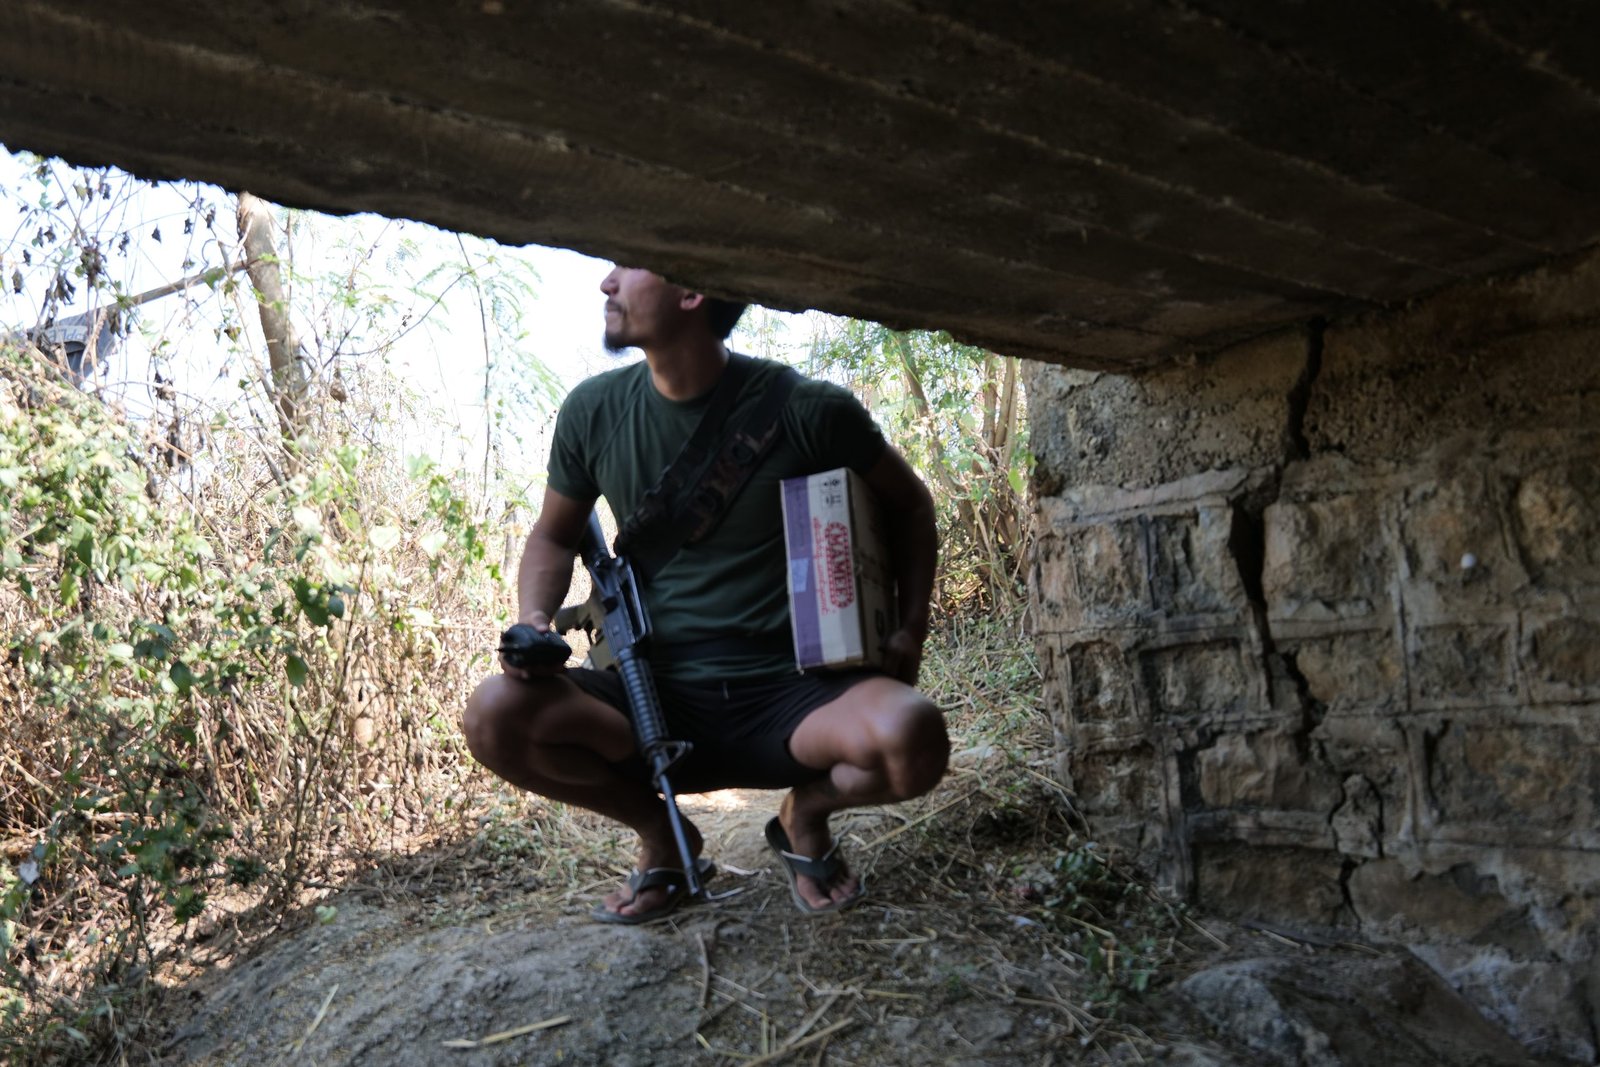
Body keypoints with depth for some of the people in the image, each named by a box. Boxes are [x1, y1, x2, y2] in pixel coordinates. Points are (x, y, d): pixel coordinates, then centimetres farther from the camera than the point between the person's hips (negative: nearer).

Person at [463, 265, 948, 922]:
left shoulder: (804, 410, -8)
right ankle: (660, 836, 7)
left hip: (788, 695, -2)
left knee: (913, 738, -32)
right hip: (659, 700, 3)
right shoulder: (595, 411, 0)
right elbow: (554, 534, 16)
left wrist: (911, 630, -1)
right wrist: (534, 619, -5)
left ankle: (806, 812, 7)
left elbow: (909, 503, 8)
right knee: (495, 716, -23)